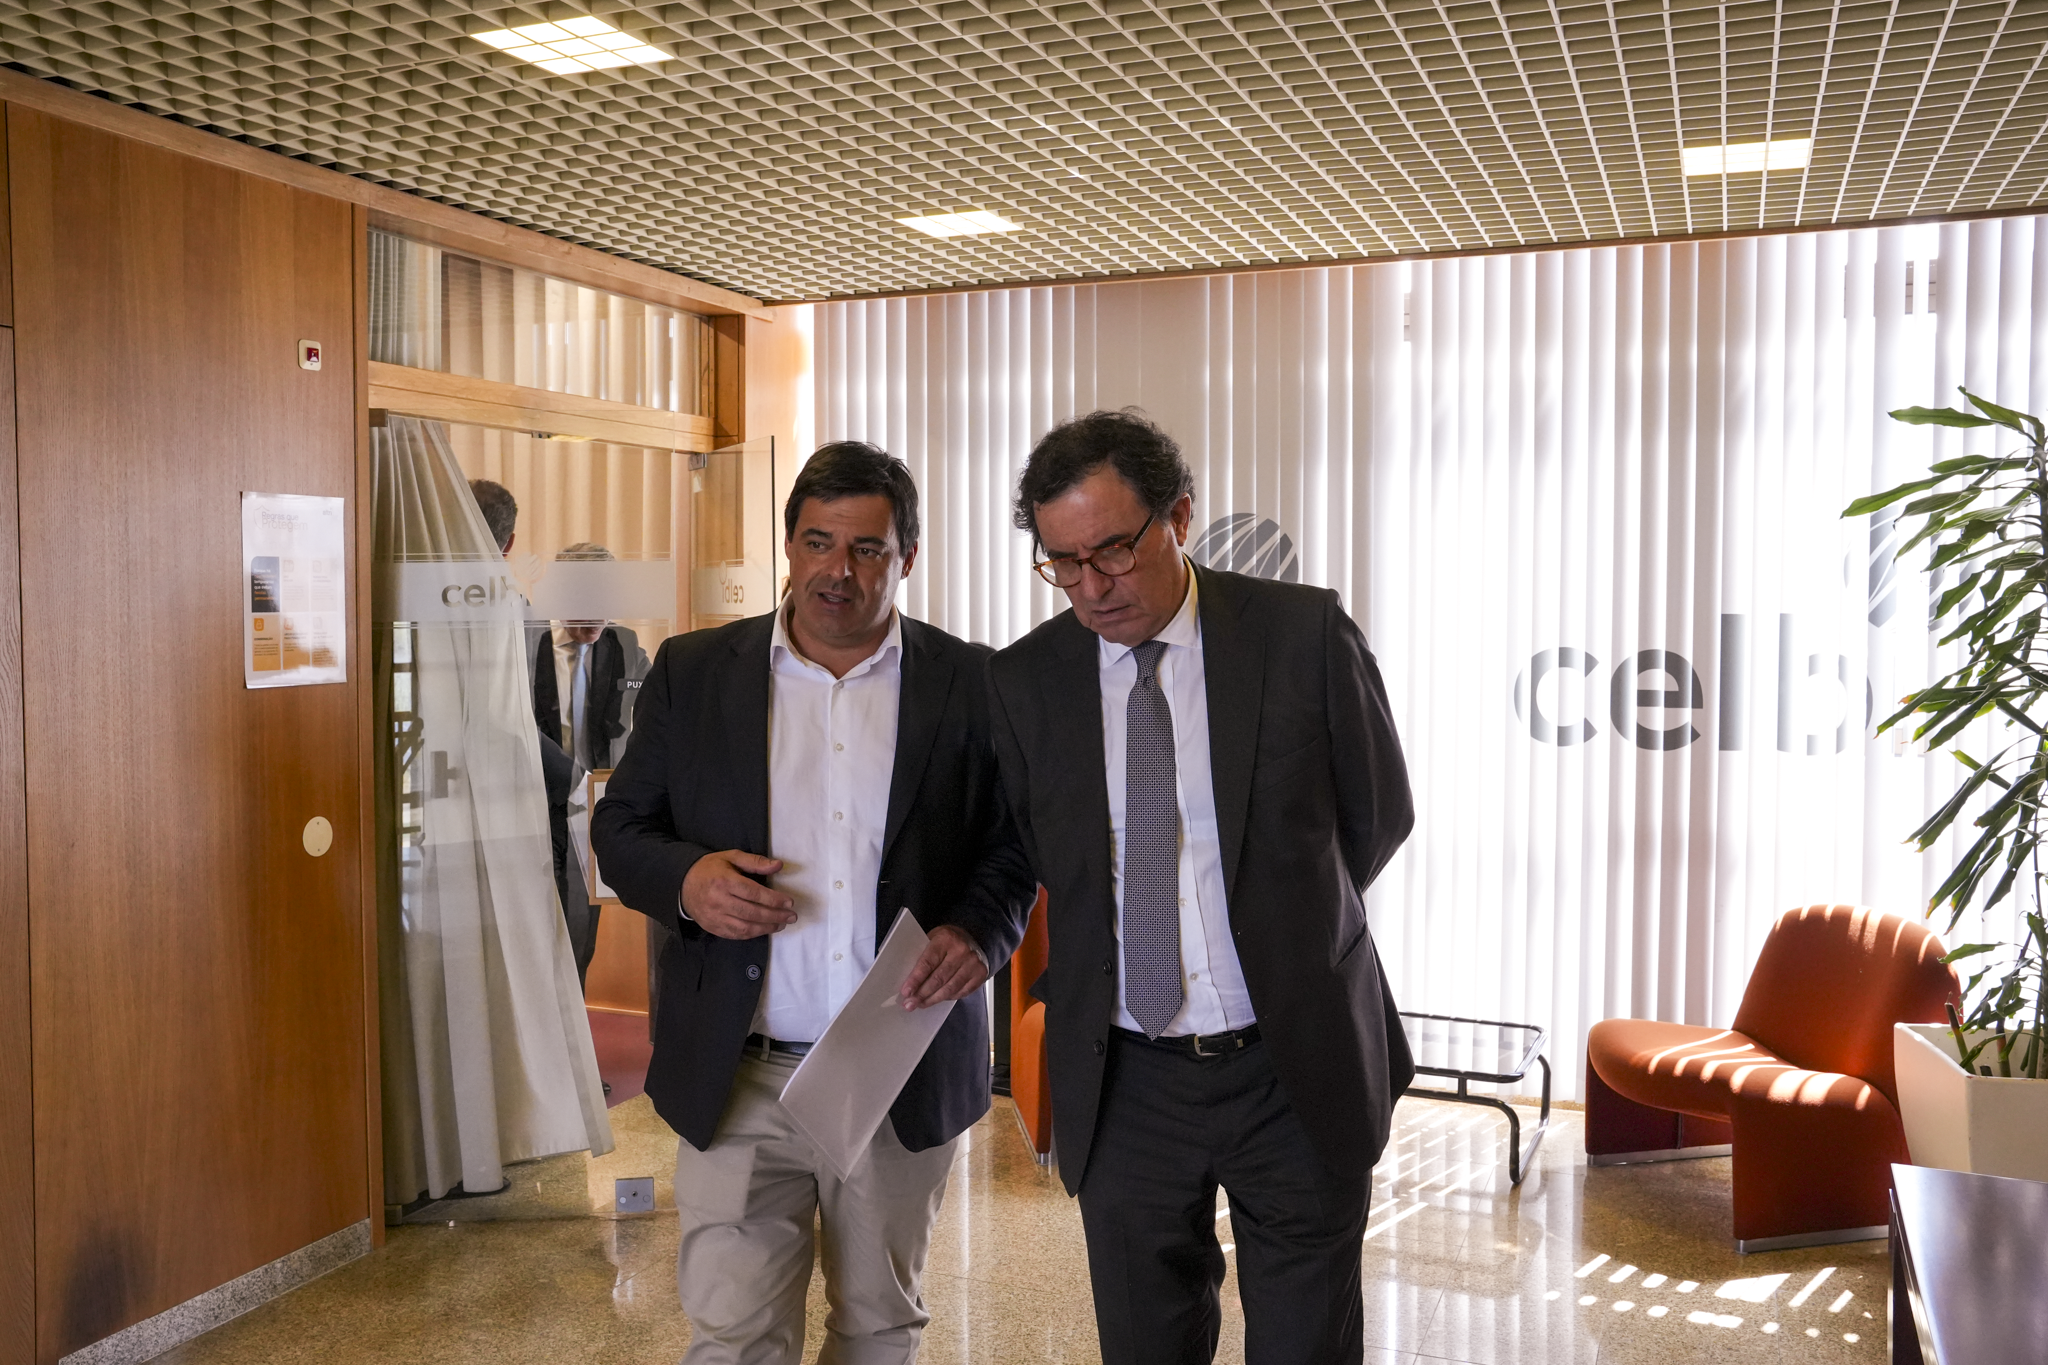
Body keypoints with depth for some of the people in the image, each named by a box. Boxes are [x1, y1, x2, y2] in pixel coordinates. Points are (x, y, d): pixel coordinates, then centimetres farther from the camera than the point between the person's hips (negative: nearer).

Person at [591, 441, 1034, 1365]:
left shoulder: (972, 684, 0)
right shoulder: (694, 672, 2)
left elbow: (1017, 845, 5)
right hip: (739, 1081, 0)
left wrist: (980, 933, -15)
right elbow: (620, 827, 6)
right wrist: (684, 879, -15)